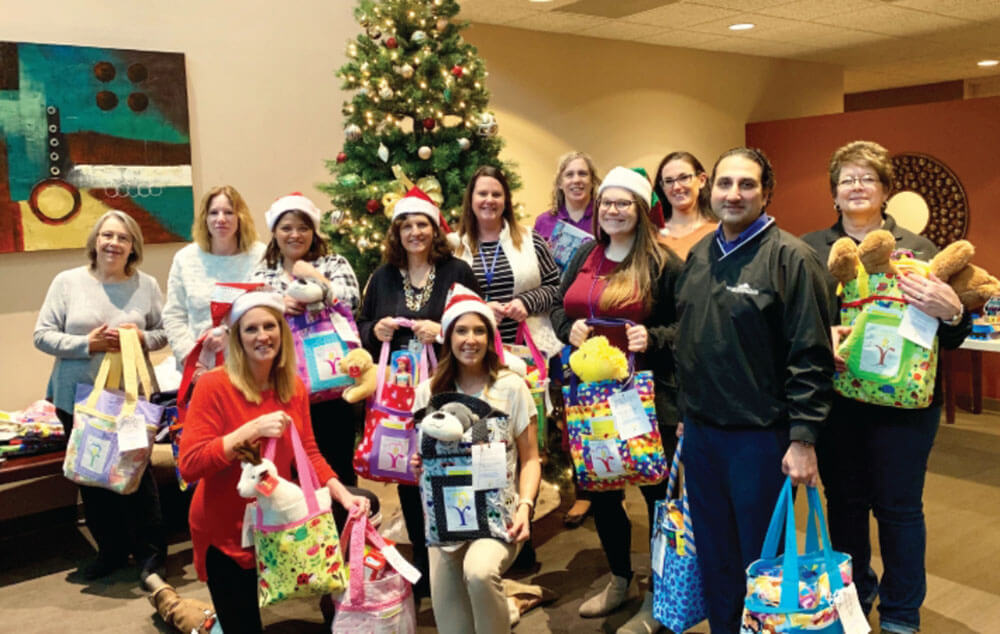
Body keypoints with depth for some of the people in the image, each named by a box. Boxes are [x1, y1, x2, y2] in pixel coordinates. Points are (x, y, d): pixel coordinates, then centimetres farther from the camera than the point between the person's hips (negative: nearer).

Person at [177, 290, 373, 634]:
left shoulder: (294, 387, -3)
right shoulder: (213, 385, -20)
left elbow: (308, 454, 0)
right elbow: (189, 465, -25)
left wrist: (343, 494, -15)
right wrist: (252, 429, -32)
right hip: (225, 530, -5)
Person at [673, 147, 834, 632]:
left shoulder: (791, 258, -11)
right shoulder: (698, 256, 9)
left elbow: (811, 356, -14)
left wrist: (802, 438, -16)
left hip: (760, 437, -6)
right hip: (699, 430, 6)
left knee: (759, 556, 9)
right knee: (713, 554, 18)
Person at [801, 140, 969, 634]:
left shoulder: (917, 250, 3)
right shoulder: (811, 248, 5)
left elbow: (953, 338, 2)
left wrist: (951, 312, -21)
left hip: (902, 403, -1)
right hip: (834, 401, 1)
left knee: (898, 507, 8)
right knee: (844, 501, 14)